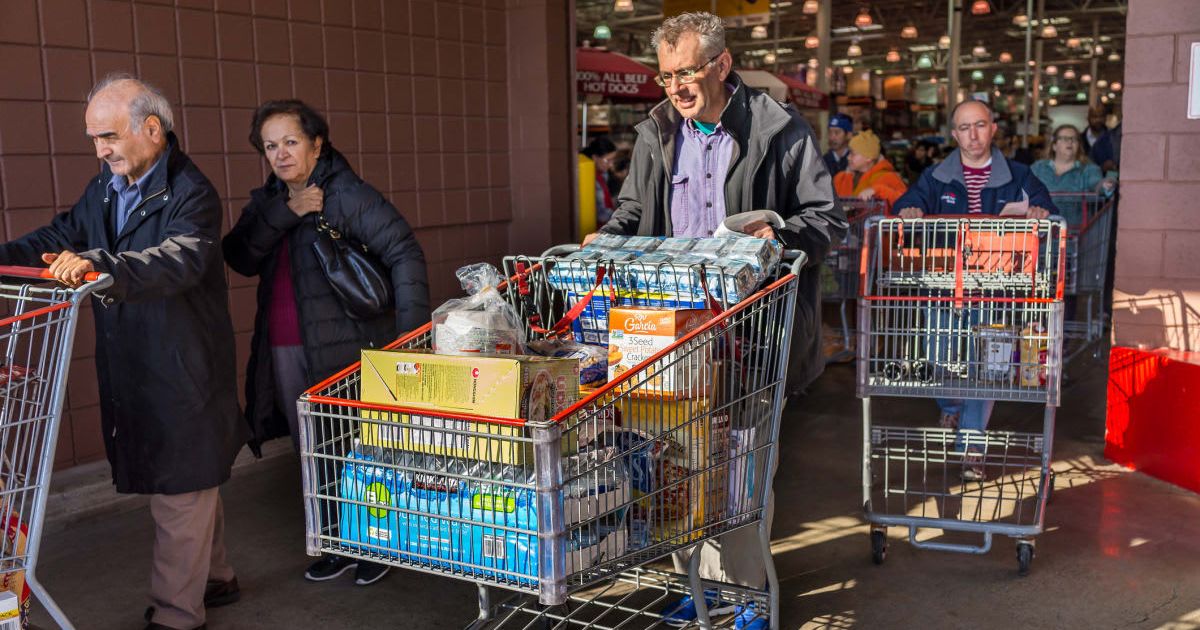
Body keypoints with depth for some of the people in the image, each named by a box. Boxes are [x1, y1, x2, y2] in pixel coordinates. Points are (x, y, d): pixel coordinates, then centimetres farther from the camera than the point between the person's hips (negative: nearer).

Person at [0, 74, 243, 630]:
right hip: (130, 371, 8)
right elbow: (61, 236, 19)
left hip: (182, 375, -8)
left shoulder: (190, 193, -17)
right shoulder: (104, 187, 10)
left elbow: (180, 260, -33)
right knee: (194, 484, 21)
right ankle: (214, 578, 37)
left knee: (179, 494, 2)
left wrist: (102, 265, -49)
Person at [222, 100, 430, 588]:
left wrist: (410, 330, -23)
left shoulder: (347, 195, -10)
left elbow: (404, 253, -17)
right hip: (284, 354, 7)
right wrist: (286, 213, -16)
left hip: (344, 351, -6)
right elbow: (240, 259, -4)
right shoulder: (267, 201, 11)